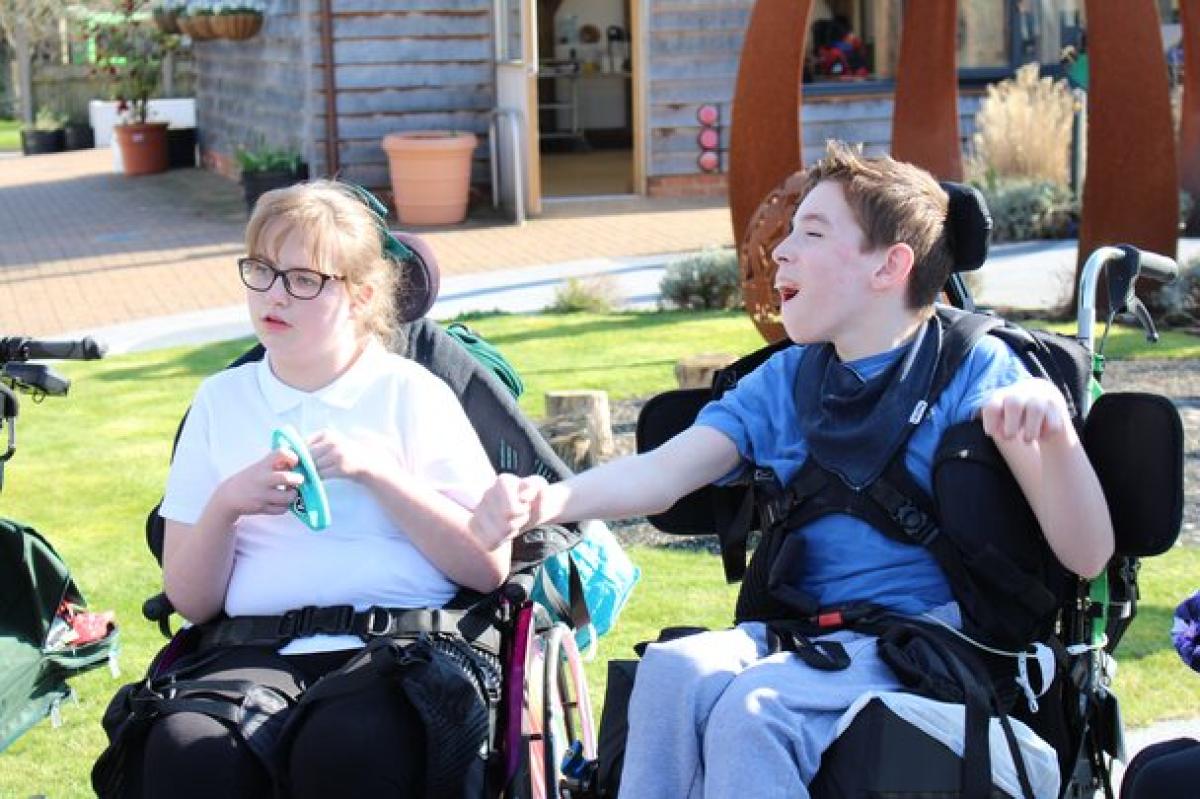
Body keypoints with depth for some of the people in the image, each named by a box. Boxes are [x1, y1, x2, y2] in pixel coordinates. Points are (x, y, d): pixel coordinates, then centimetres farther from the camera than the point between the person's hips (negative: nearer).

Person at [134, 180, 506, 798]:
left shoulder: (412, 392, 9)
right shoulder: (220, 400, 17)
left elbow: (489, 567, -1)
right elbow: (190, 602, 14)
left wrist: (375, 468, -9)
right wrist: (225, 505, -6)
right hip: (260, 650, 2)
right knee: (183, 749, -32)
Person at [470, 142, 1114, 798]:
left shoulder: (974, 369, -3)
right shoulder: (785, 381, 14)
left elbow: (1085, 558, -12)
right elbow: (662, 472, 2)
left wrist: (1054, 430, -32)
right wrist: (551, 501, -19)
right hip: (800, 632, 5)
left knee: (753, 706, -31)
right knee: (672, 669, -26)